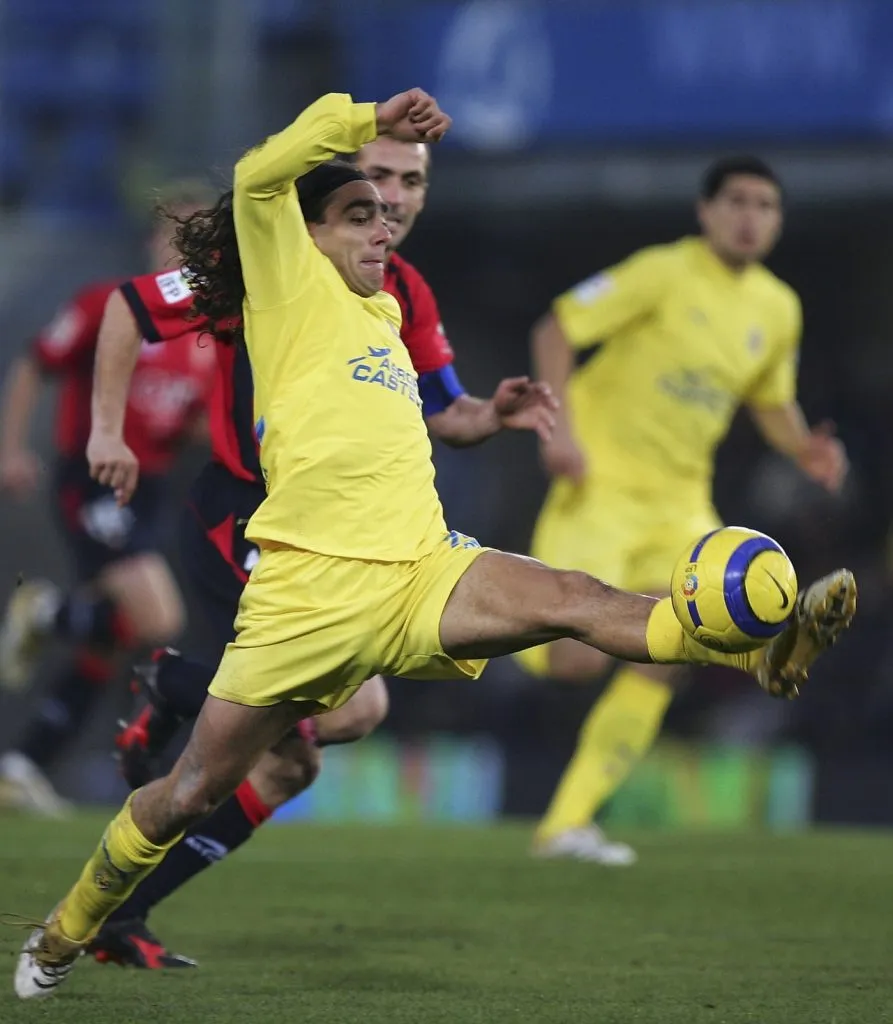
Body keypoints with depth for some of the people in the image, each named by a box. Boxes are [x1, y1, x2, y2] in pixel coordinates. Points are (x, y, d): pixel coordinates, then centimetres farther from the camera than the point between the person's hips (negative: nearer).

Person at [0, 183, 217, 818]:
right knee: (157, 620, -22)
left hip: (148, 490, 7)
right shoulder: (111, 306, -9)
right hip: (92, 479, -7)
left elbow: (203, 424, 16)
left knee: (107, 647, 9)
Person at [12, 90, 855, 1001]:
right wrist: (371, 122, -13)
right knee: (191, 793, 2)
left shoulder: (380, 313, 24)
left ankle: (760, 650, -46)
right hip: (309, 589, -5)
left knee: (571, 599, -23)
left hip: (418, 577, 5)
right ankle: (62, 935, 23)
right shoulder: (293, 294, 4)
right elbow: (259, 179, -14)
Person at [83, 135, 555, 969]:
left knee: (285, 763, 6)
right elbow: (130, 308, -6)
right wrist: (108, 429, -11)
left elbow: (441, 415, 13)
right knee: (354, 704, -24)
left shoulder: (408, 297, 9)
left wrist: (494, 414, -9)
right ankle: (174, 690, -1)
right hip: (242, 520, -8)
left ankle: (116, 918, 16)